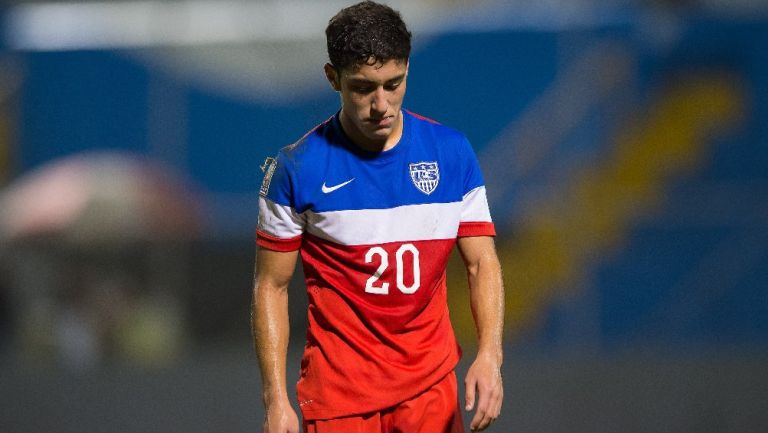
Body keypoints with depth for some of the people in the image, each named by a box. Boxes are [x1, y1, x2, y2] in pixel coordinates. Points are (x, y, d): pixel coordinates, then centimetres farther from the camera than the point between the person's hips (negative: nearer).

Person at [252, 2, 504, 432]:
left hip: (431, 381, 2)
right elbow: (272, 286, -2)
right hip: (339, 392, -2)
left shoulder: (453, 152, 0)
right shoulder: (297, 168, -8)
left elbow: (482, 262, 2)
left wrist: (489, 355, -14)